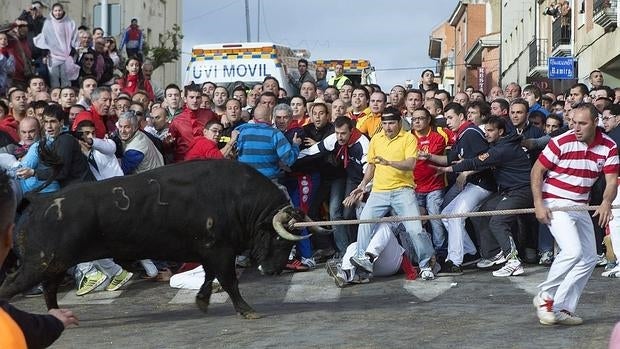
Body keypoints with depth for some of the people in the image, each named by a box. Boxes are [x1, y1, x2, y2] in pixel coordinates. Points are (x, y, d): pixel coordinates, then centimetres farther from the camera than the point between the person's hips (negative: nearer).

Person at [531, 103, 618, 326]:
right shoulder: (561, 142, -15)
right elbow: (537, 170, -8)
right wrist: (538, 204, -17)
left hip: (580, 207, 6)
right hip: (554, 203, -6)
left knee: (589, 259, 4)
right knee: (573, 250, -23)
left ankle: (562, 308, 11)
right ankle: (544, 297, -7)